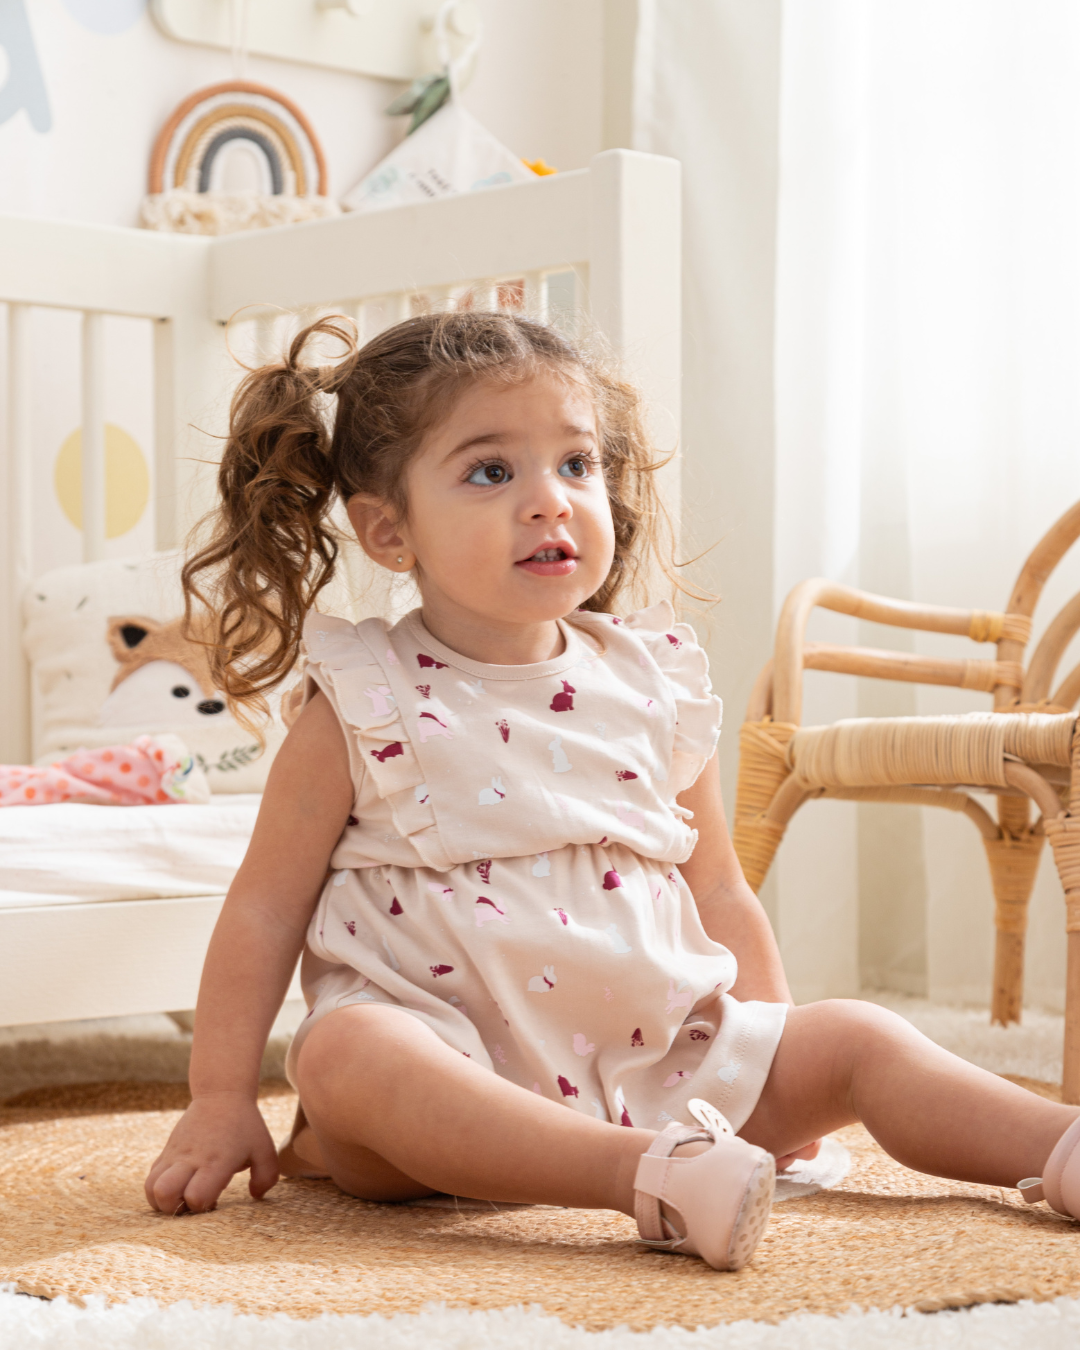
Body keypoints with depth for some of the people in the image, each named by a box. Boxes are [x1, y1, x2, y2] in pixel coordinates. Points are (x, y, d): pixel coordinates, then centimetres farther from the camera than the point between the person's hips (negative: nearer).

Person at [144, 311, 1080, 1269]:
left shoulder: (653, 686, 8)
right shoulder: (366, 706, -3)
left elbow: (719, 894, 17)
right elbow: (268, 905, 0)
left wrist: (780, 1080, 16)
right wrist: (221, 1103, -4)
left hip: (657, 1059, 5)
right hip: (453, 1065, -4)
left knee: (856, 1040, -8)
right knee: (346, 1049, -36)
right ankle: (655, 1174, -49)